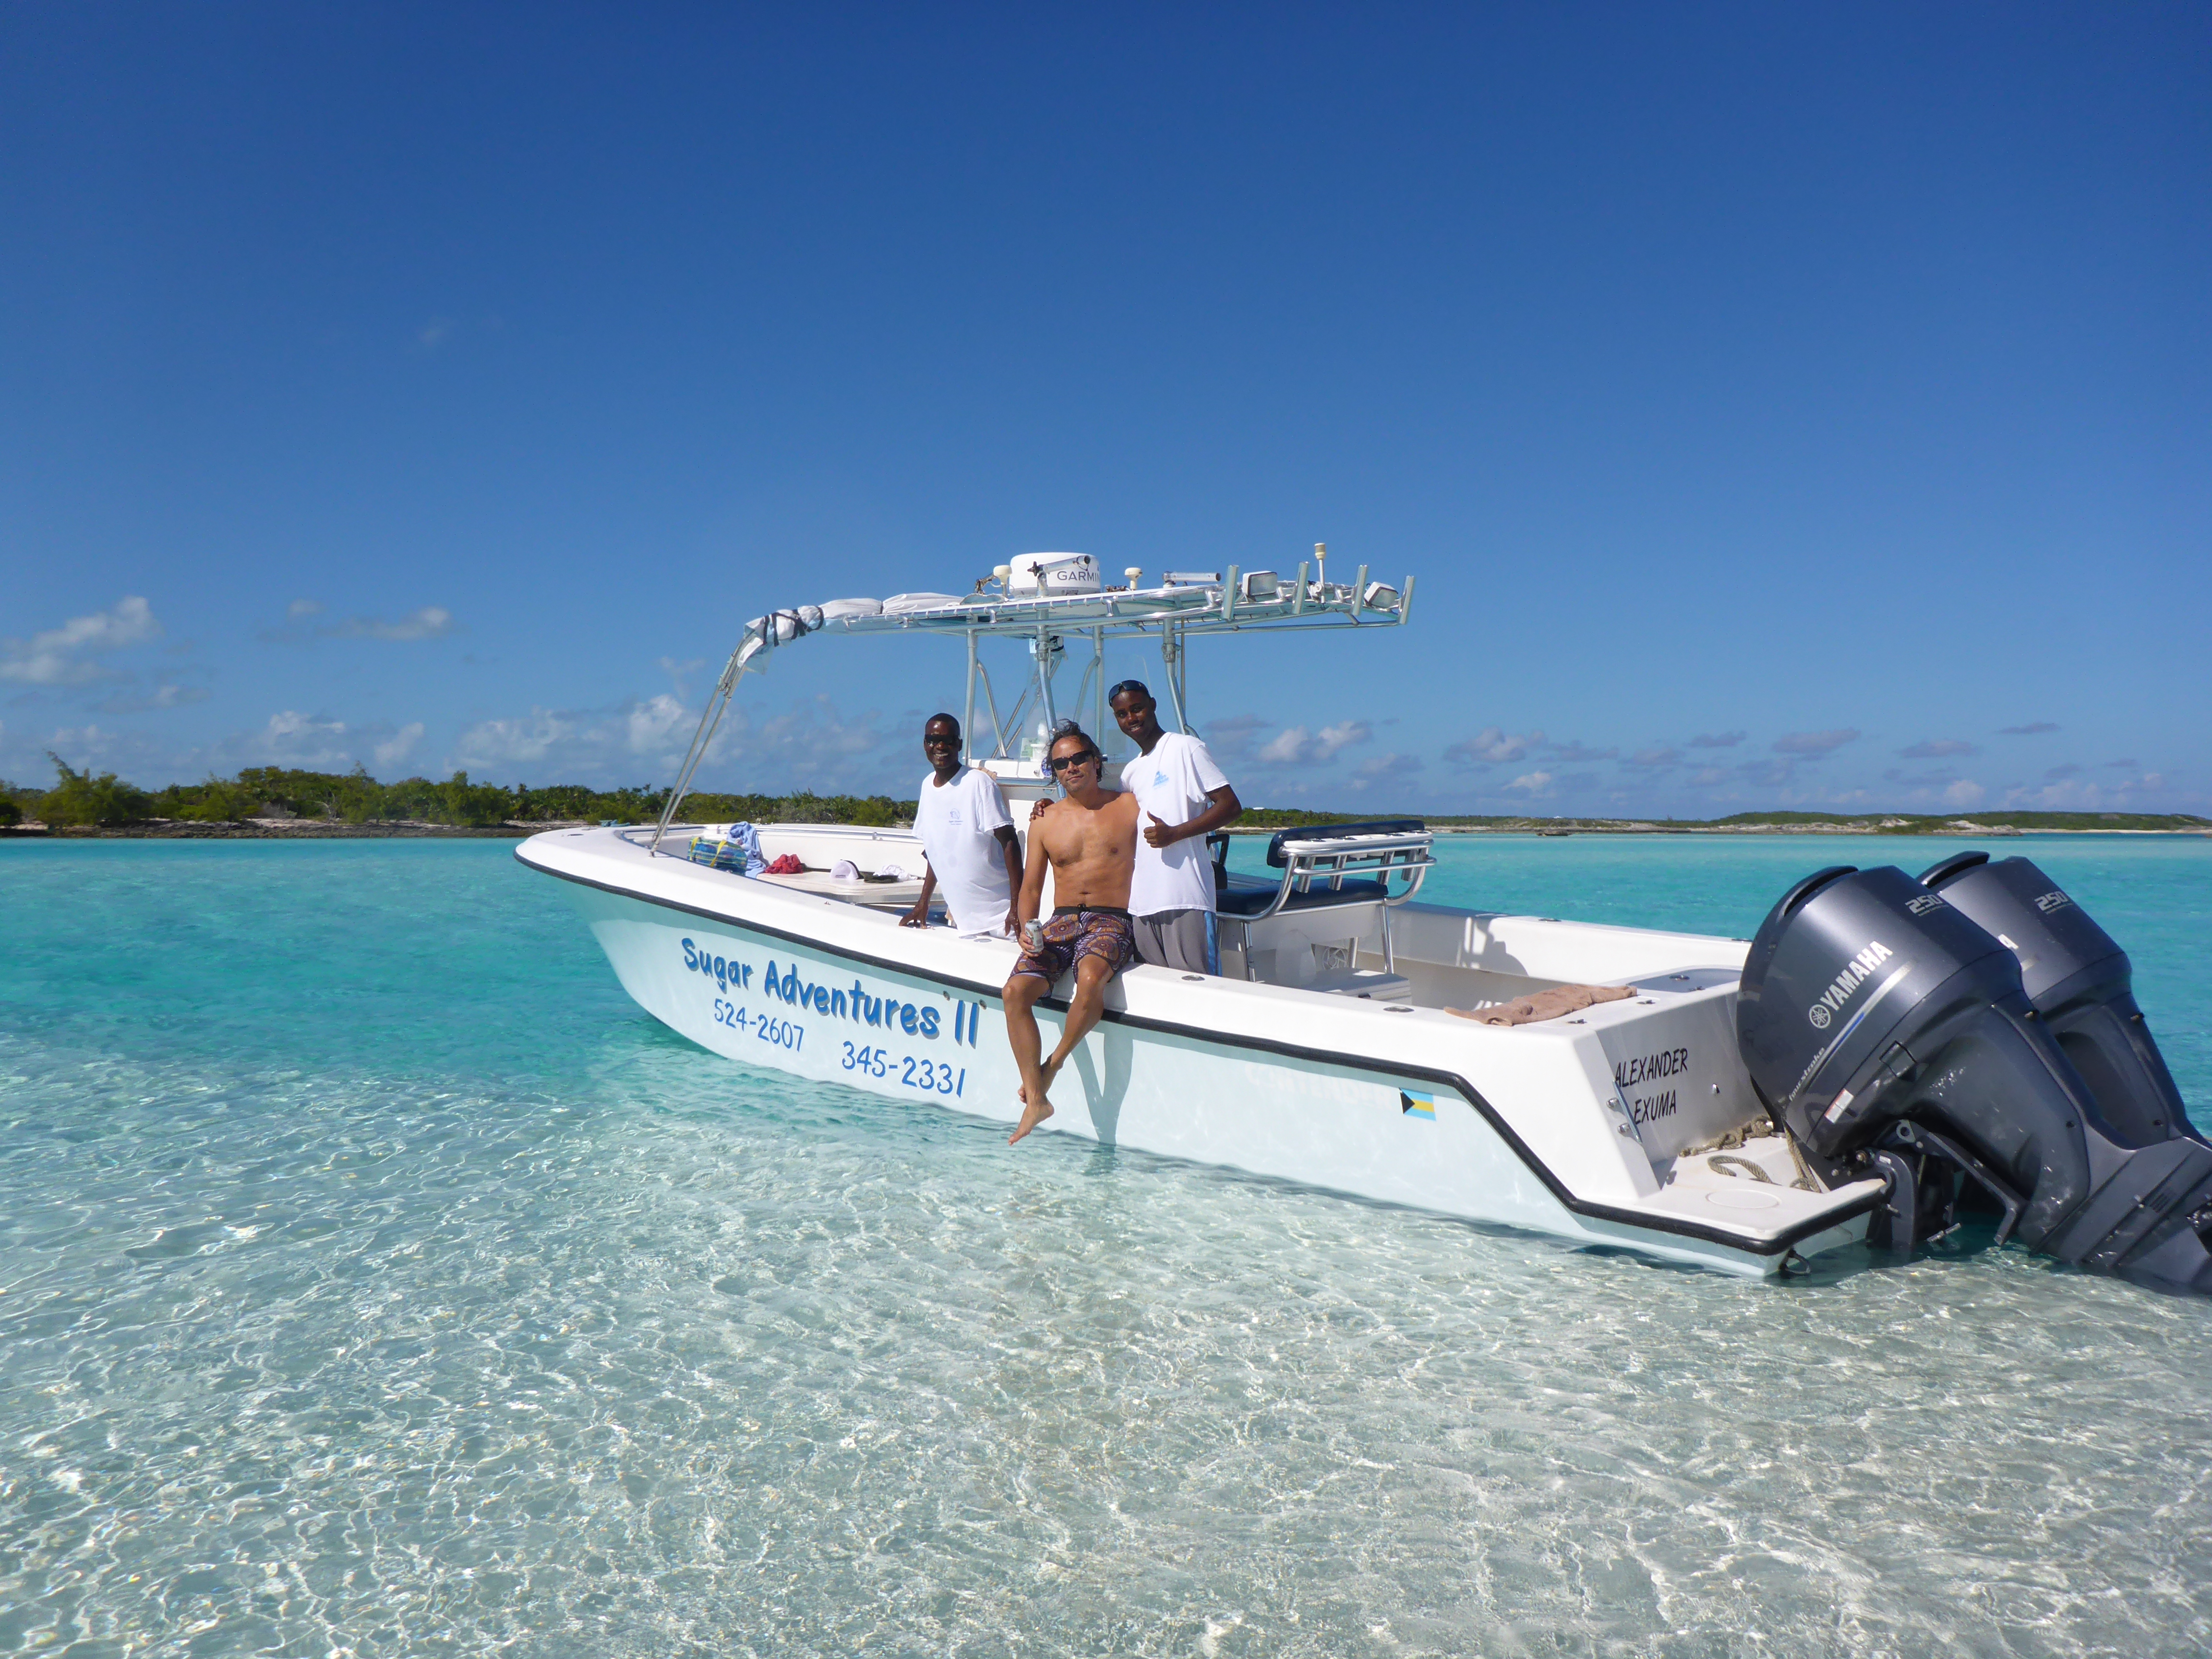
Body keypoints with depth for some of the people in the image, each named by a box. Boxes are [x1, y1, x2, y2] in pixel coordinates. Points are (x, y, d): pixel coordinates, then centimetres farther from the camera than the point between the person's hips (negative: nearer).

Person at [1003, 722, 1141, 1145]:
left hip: (1111, 920, -3)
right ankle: (1035, 1101, -17)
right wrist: (1026, 930, -3)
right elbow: (1031, 888, 16)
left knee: (1090, 978, -37)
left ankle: (1054, 1064, -13)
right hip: (1061, 921, 4)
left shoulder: (1130, 806, 5)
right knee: (1015, 990, -22)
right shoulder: (1045, 823, 14)